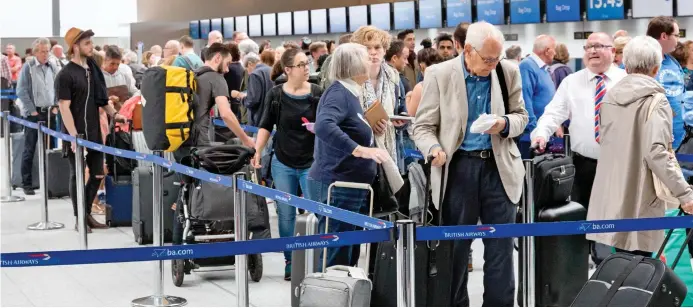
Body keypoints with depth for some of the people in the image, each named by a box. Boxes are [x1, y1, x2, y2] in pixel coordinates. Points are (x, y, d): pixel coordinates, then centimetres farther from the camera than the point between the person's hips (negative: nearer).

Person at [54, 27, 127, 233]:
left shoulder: (93, 69, 9)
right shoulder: (66, 75, -13)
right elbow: (64, 107, -17)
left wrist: (113, 114, 3)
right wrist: (74, 136, -23)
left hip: (94, 133, 7)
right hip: (76, 135, -7)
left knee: (98, 174, 9)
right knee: (77, 175, 3)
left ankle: (87, 214, 23)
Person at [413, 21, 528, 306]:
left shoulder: (509, 72, 2)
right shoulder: (439, 74, -6)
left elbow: (521, 116, 12)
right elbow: (423, 126, -3)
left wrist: (505, 124, -12)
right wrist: (434, 149, -24)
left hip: (499, 167, 2)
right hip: (458, 167, -2)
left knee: (501, 246, 4)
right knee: (455, 246, 6)